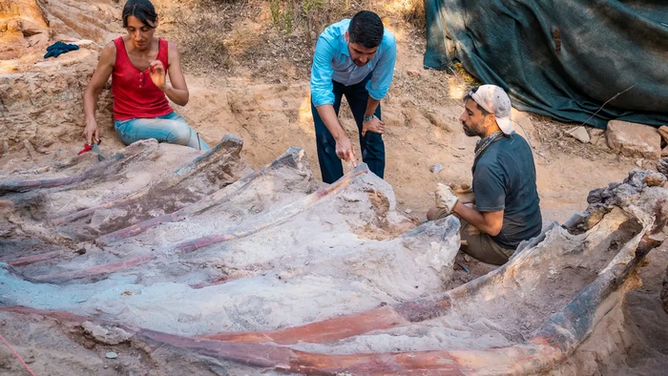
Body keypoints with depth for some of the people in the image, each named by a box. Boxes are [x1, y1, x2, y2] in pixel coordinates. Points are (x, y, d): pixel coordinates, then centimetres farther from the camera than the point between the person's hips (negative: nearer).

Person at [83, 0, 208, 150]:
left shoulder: (169, 50, -6)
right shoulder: (113, 50, -13)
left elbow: (184, 99, -11)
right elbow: (91, 90, -2)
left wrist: (164, 87, -32)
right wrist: (91, 121, -20)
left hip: (165, 116, 3)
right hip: (129, 123, -2)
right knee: (181, 132, -31)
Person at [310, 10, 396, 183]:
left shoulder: (388, 44, -38)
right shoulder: (328, 40, -43)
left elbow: (379, 87, -21)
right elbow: (320, 92, -46)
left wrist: (368, 116, -5)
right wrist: (340, 137, -56)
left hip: (362, 81, 1)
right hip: (328, 79, -1)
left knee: (372, 136, 0)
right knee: (326, 137, -7)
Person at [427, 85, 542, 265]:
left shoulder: (488, 165, -31)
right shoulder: (518, 141, -3)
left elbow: (492, 226, -25)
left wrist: (454, 204, -13)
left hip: (508, 248, -8)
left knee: (435, 215, 3)